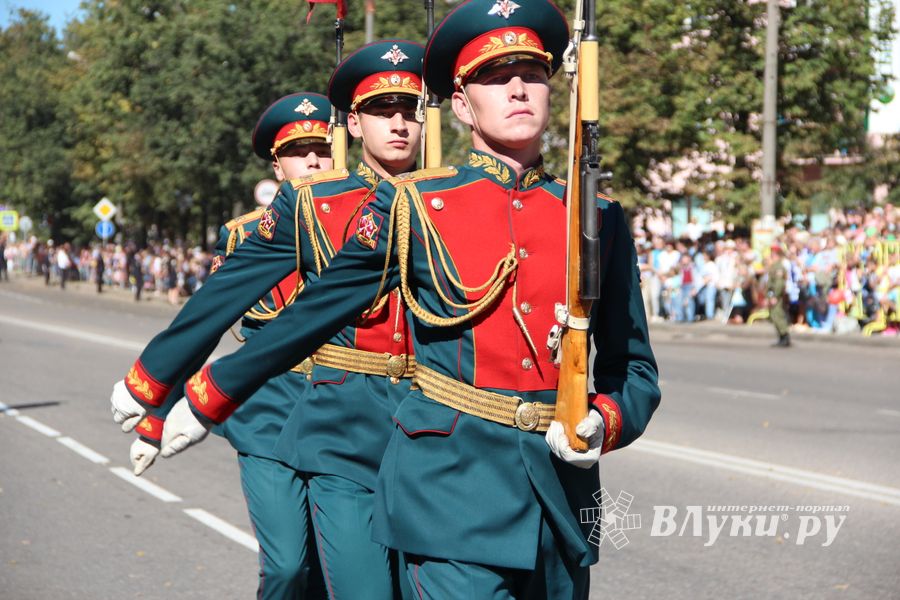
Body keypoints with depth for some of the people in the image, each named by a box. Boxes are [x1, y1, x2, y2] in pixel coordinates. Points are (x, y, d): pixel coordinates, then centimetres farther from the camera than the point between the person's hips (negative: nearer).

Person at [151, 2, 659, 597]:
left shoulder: (599, 218, 6)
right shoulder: (414, 207, -1)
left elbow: (633, 367, 11)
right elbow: (312, 316, 7)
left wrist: (603, 424, -10)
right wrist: (206, 403, 12)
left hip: (561, 488, 4)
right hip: (451, 479, -4)